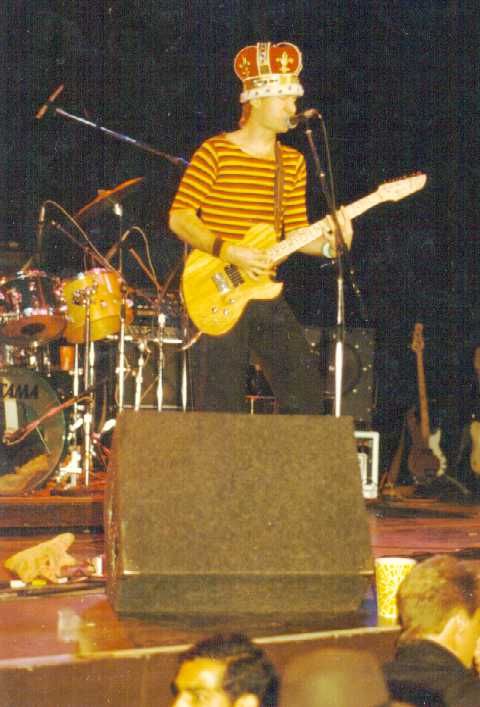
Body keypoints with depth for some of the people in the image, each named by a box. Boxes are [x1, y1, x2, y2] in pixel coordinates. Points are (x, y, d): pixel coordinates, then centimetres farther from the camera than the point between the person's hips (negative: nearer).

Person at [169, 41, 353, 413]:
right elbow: (179, 216, -9)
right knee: (221, 410, -4)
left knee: (306, 390, 1)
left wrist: (325, 243, -8)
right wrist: (229, 251, -19)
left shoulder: (293, 162, 12)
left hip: (265, 295, 6)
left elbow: (294, 231, 13)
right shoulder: (215, 152, -6)